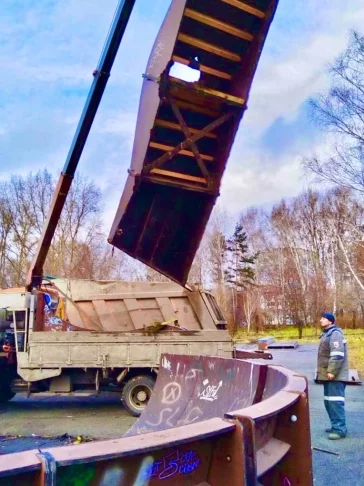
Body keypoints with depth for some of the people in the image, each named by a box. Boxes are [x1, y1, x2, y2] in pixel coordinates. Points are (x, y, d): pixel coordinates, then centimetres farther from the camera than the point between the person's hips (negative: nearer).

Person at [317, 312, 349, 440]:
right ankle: (336, 425, 24)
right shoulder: (327, 334, 17)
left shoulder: (335, 333, -15)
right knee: (329, 401, 15)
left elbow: (337, 355, -24)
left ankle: (340, 429, -6)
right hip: (328, 374, 10)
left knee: (335, 401, -9)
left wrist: (331, 371, -25)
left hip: (335, 375, -10)